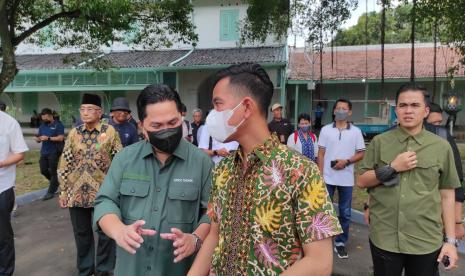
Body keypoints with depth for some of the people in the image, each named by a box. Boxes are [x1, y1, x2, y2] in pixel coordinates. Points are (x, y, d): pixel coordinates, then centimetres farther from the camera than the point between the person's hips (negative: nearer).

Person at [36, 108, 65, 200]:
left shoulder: (58, 125, -6)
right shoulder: (42, 126, 13)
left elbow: (61, 138, -15)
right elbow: (37, 139, 15)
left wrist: (48, 138, -22)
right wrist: (38, 138, -8)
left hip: (54, 152, -6)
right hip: (44, 152, 7)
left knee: (52, 171, 1)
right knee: (43, 170, 9)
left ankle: (51, 192, 11)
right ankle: (55, 182, 35)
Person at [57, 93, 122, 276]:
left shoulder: (110, 132, -5)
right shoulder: (74, 133, 4)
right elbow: (65, 163, 8)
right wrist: (63, 191, 6)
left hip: (103, 192, -3)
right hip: (77, 193, 3)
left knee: (105, 233, 8)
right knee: (81, 233, 16)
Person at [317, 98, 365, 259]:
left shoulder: (356, 131, 1)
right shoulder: (326, 129, 1)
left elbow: (361, 154, 3)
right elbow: (321, 154, 1)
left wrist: (346, 161, -15)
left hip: (346, 179, 1)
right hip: (327, 178, 0)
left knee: (345, 213, 9)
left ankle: (340, 243, 24)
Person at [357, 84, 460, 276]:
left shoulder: (441, 147, -1)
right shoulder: (379, 142, -1)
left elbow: (447, 195, 3)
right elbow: (361, 181, 0)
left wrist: (450, 240, 2)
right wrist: (392, 167, -13)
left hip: (427, 241, 0)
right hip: (383, 238, 0)